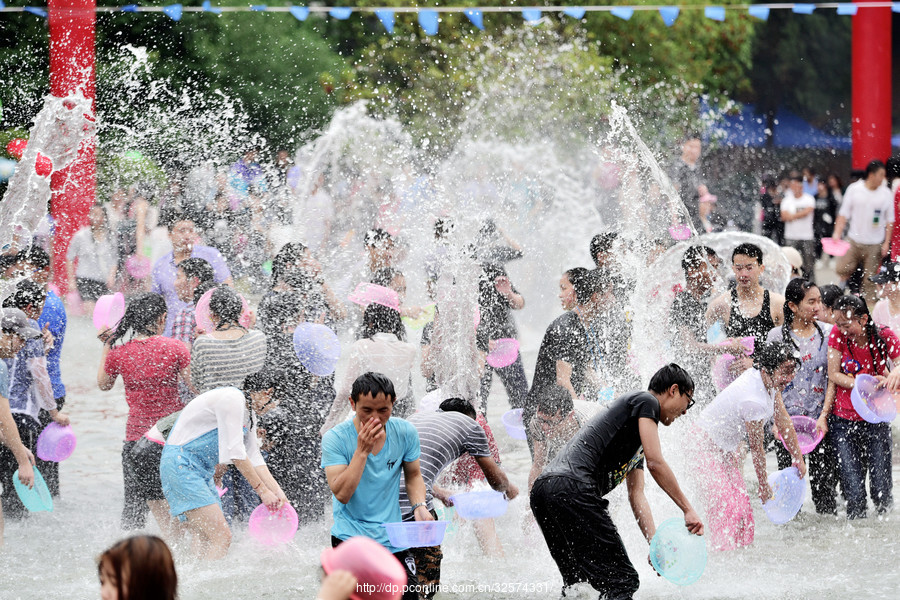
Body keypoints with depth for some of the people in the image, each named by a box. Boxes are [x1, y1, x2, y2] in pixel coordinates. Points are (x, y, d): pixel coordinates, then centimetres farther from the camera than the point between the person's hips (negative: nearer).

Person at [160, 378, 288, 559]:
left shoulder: (249, 413, 14)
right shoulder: (233, 399, -17)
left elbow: (254, 458, 12)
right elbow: (235, 453, -20)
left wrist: (277, 491, -1)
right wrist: (263, 491, -17)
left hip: (203, 470, 11)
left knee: (204, 544, 6)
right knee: (222, 537, -20)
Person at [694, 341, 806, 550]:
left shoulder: (769, 381, -6)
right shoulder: (753, 400, -32)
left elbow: (783, 420, 8)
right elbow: (756, 448, -20)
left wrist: (798, 458, 12)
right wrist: (763, 486, -8)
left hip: (725, 450, 10)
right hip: (707, 446, -10)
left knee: (743, 508, 9)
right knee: (727, 509, -16)